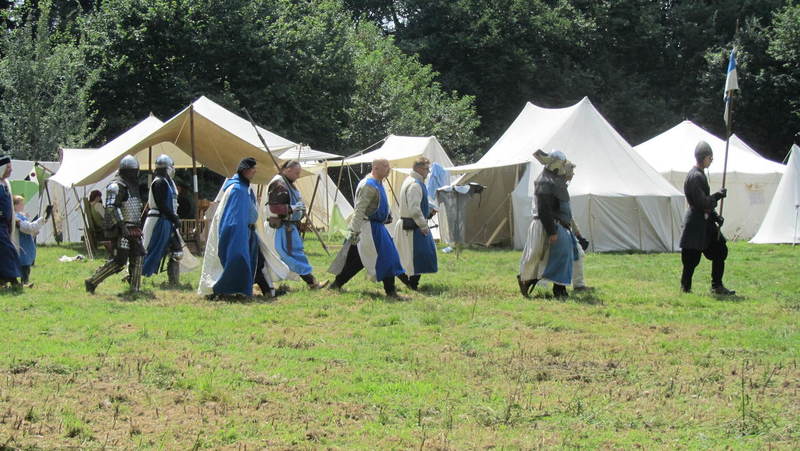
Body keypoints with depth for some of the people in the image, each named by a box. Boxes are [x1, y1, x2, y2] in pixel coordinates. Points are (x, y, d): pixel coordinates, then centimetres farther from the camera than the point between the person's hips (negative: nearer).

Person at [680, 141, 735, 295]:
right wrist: (719, 195, -11)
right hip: (696, 224, -10)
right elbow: (702, 203, -23)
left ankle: (717, 286, 16)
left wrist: (715, 216, 10)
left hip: (705, 221, 10)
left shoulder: (700, 175, 13)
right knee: (691, 259, -3)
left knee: (720, 250, 11)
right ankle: (685, 287, 7)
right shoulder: (695, 177, -19)